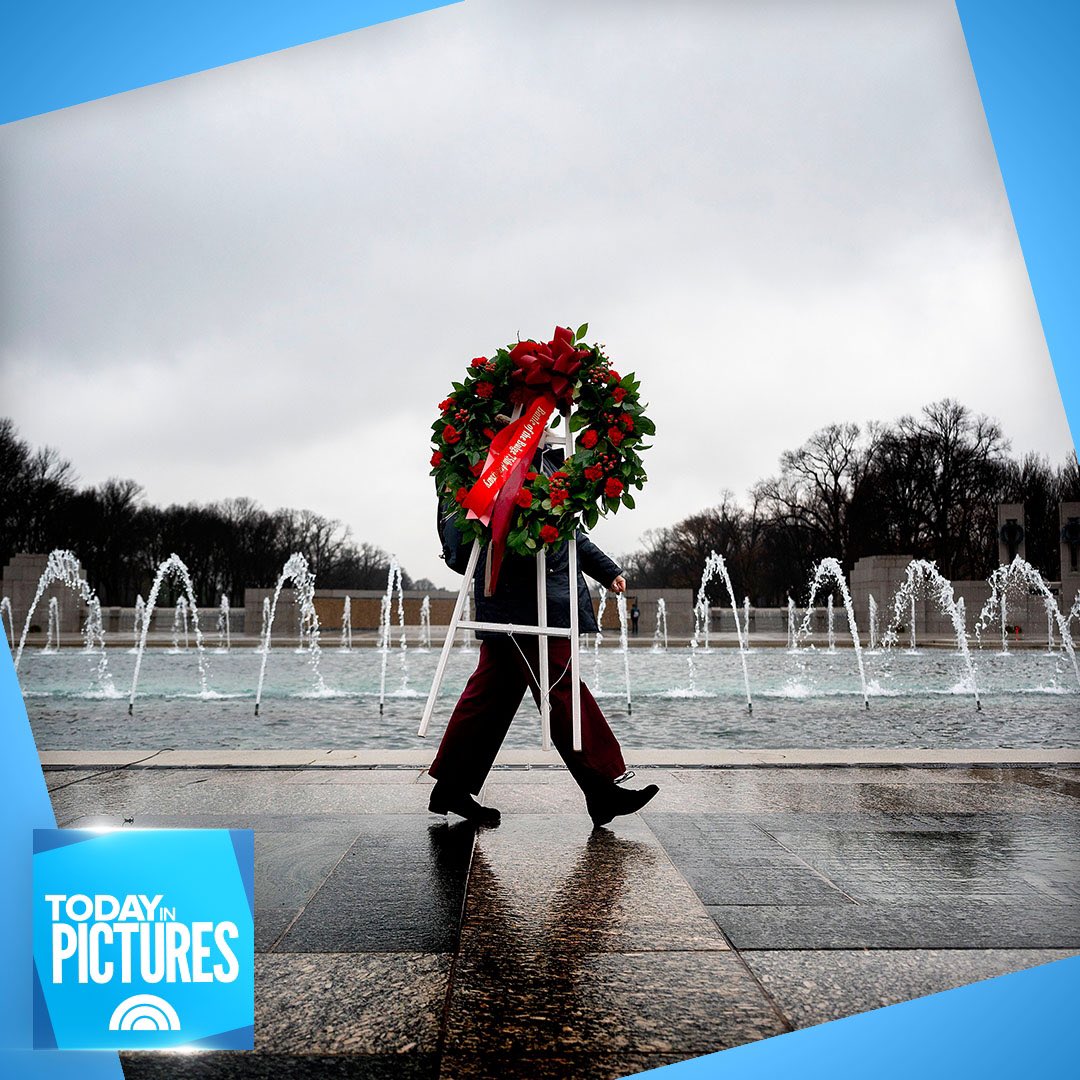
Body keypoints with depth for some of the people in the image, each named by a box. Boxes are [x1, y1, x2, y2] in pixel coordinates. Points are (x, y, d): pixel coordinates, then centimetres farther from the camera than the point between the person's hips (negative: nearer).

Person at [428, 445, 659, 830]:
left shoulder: (547, 459, 20)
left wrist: (606, 570, 28)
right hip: (517, 599, -9)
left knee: (492, 691, 11)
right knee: (561, 688, -7)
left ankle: (451, 788, 18)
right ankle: (602, 790, -1)